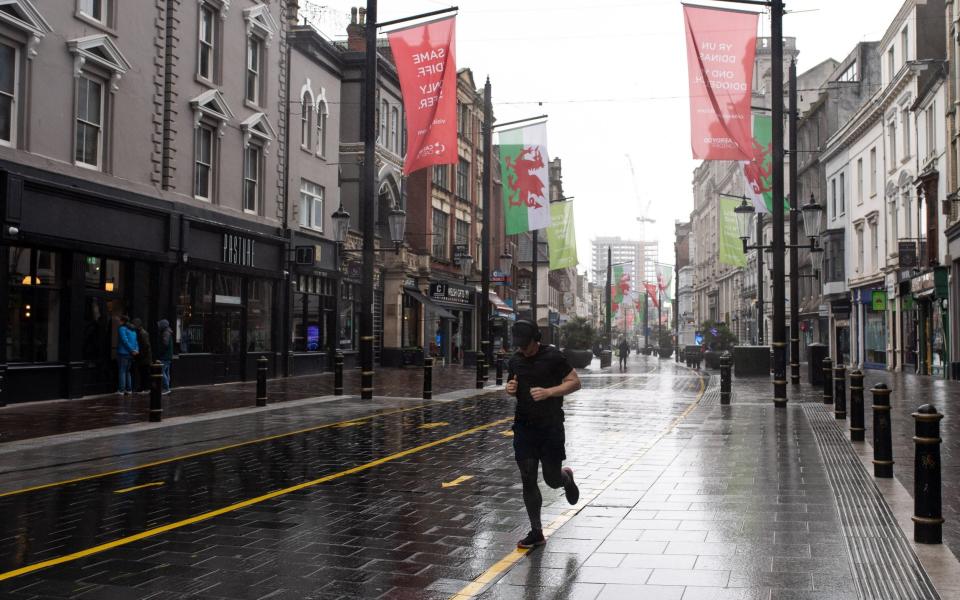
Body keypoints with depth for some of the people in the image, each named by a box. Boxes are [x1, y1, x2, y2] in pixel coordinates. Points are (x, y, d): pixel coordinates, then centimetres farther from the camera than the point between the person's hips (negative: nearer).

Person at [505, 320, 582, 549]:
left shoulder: (552, 356, -8)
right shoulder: (515, 360, 8)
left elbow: (575, 382, -7)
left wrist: (548, 392, -20)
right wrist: (510, 389, -3)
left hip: (551, 426, -4)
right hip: (524, 425, 4)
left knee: (552, 479, 1)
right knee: (528, 480, 1)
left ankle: (567, 478, 39)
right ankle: (536, 532, 10)